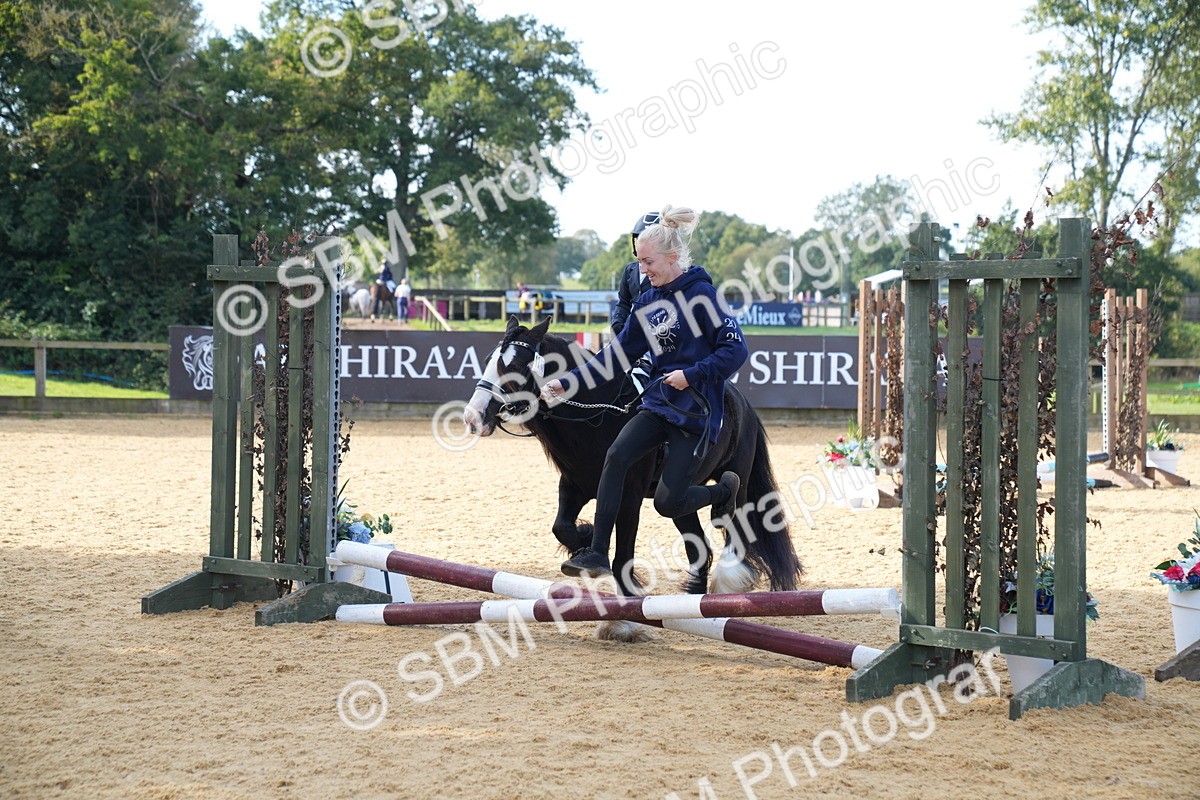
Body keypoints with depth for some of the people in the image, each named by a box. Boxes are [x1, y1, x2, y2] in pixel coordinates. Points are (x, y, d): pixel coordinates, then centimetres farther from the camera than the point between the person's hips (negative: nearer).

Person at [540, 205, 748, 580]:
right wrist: (568, 383, 5)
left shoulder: (700, 293, -12)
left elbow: (735, 349, -14)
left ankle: (725, 489, 22)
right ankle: (597, 554, -18)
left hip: (696, 411, -6)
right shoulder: (648, 301, 9)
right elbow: (617, 353, 12)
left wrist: (692, 375, -23)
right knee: (616, 456, -19)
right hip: (659, 402, 6)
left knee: (668, 502, -9)